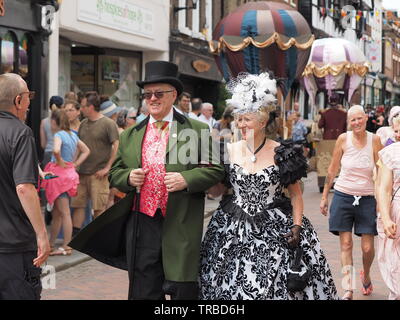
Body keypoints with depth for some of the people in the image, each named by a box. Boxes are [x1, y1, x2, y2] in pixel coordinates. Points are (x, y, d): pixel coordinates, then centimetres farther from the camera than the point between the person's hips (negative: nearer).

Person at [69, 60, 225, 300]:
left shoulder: (197, 131, 2)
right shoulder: (130, 136, 12)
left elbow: (215, 170, 0)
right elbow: (115, 173, 17)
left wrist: (186, 179, -16)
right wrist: (128, 177, -5)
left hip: (181, 227, -3)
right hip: (141, 225, 3)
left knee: (183, 291, 3)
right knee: (144, 291, 9)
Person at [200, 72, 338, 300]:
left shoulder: (281, 153, -4)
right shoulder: (230, 151, 3)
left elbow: (296, 194, 3)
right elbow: (217, 190, 10)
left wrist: (297, 227, -8)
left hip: (274, 231, -2)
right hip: (233, 230, 2)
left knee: (274, 286, -4)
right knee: (231, 285, 2)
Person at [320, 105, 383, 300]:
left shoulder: (374, 140, -3)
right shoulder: (343, 139, -2)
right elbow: (332, 170, 6)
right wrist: (324, 197, 7)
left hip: (367, 198, 0)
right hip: (343, 195, 0)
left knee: (368, 247, 1)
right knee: (345, 243, -3)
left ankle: (366, 276, 32)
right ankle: (349, 289, 3)